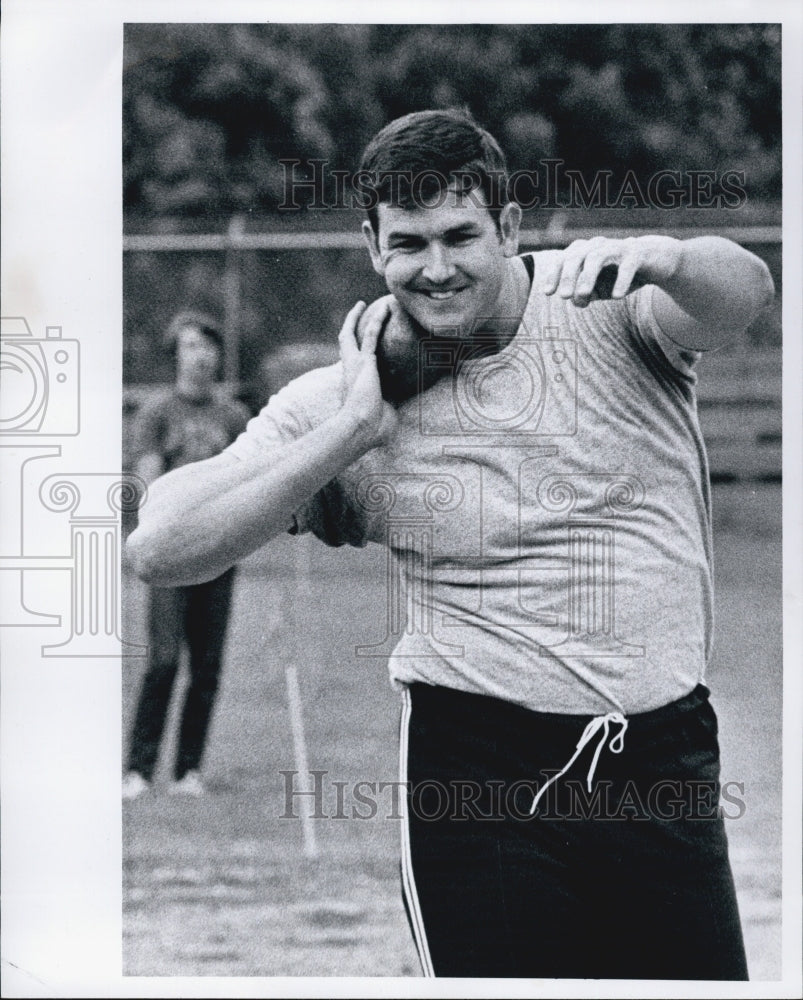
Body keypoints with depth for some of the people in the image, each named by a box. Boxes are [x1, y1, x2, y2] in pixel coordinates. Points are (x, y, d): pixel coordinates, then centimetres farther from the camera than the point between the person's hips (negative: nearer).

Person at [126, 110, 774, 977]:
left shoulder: (607, 308, 1)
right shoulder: (339, 401, 1)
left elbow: (743, 292, -19)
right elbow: (161, 549, -6)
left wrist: (662, 258, -42)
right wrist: (352, 431, -12)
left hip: (665, 770, 1)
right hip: (478, 773, -1)